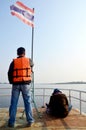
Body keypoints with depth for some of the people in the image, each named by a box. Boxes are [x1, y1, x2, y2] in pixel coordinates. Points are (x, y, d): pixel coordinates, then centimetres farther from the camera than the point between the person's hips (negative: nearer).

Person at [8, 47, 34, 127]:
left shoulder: (14, 62, 1)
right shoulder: (28, 60, 4)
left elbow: (9, 73, -1)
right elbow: (32, 64, 27)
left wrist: (11, 82, 13)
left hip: (16, 84, 0)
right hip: (25, 84, 0)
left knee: (13, 103, 7)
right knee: (27, 102, 7)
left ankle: (11, 122, 10)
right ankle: (30, 121, 10)